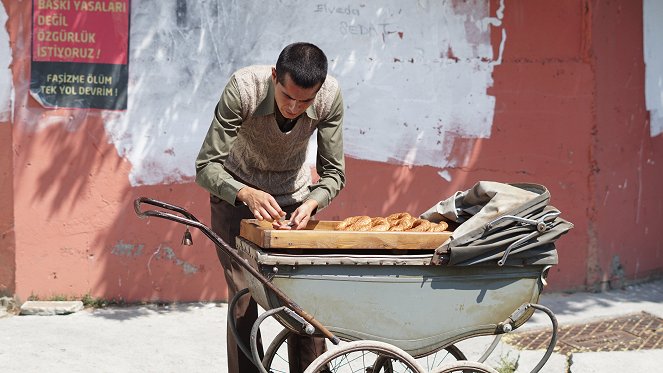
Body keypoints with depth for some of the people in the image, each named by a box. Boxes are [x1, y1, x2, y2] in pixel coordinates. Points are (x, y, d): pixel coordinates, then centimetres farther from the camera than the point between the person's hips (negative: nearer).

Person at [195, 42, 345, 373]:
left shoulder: (330, 96, -25)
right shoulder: (243, 88, -32)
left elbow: (333, 172, -14)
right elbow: (206, 167, -29)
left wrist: (311, 204, -35)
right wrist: (247, 194, -46)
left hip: (295, 199, 2)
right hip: (237, 197, -2)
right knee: (243, 301, -9)